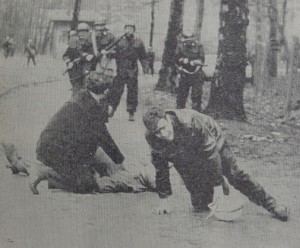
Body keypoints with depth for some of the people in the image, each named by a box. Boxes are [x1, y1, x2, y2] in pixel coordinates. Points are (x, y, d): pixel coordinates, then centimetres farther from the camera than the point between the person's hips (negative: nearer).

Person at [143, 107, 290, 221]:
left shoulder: (190, 122, -40)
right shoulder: (151, 138, -26)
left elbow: (211, 153, -32)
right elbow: (160, 169, -11)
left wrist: (217, 186, -28)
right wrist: (163, 200, -9)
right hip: (186, 162, 3)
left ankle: (271, 205, 10)